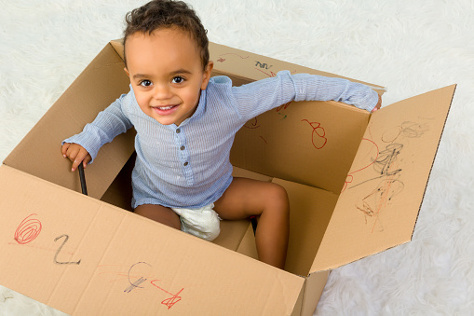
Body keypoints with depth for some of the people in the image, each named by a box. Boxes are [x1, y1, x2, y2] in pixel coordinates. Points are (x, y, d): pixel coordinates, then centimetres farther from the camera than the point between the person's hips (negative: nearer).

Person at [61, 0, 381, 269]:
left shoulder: (227, 103, -33)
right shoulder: (136, 104, -27)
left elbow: (289, 85, -22)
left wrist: (357, 93, -14)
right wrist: (90, 139, -15)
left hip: (217, 190, 2)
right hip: (157, 200, -1)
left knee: (275, 197, -12)